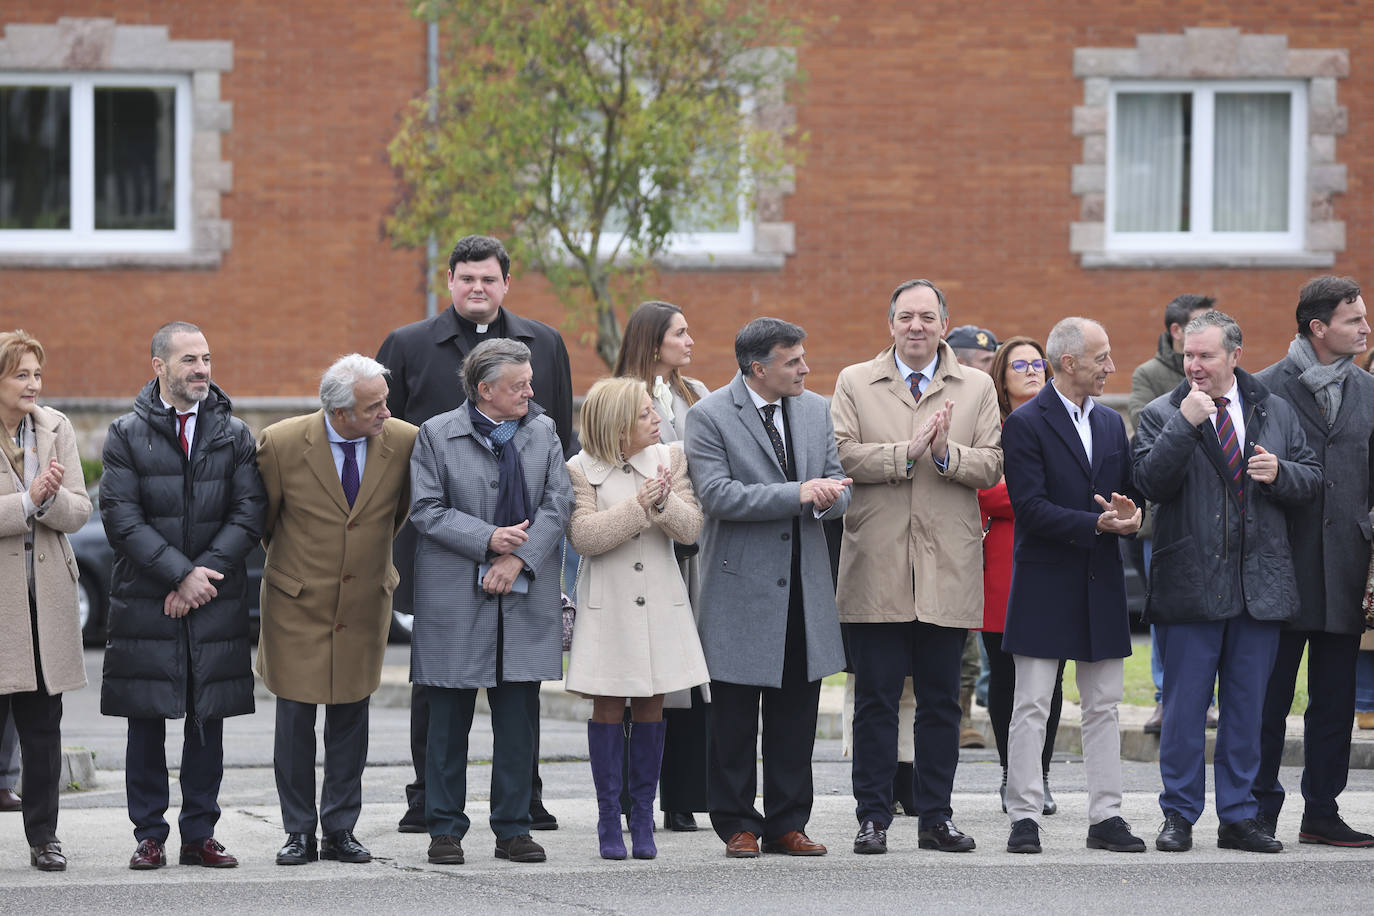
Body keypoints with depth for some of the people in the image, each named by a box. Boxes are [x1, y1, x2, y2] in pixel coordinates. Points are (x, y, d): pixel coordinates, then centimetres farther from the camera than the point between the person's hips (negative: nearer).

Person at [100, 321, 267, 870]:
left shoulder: (234, 434, 8)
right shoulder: (126, 434, 2)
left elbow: (249, 513, 2)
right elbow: (121, 517, -6)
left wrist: (206, 572, -10)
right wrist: (180, 573, -14)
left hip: (215, 599, 2)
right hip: (145, 598, -2)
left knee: (208, 719, 4)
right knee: (146, 720, 0)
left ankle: (200, 834, 11)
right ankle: (149, 835, 7)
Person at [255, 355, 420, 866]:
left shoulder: (404, 442, -10)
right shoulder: (282, 444, -16)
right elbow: (262, 517, 2)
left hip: (364, 604, 2)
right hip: (297, 603, -2)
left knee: (350, 719, 7)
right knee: (295, 721, 2)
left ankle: (340, 831, 15)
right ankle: (299, 833, 11)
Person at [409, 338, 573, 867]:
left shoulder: (543, 433, 9)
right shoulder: (436, 435, 0)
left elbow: (557, 505, 2)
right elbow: (425, 509, -5)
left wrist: (518, 558, -10)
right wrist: (487, 540, -14)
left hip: (524, 599, 3)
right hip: (455, 599, -3)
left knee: (519, 719, 3)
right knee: (449, 718, 1)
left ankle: (513, 828, 10)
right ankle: (445, 830, 8)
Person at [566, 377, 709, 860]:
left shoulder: (669, 458, 4)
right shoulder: (581, 470, -5)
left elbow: (691, 528, 0)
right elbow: (583, 536, -15)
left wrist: (665, 502, -21)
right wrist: (638, 506, -21)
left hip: (659, 601, 3)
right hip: (607, 604, -3)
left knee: (651, 708, 5)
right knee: (608, 708, 0)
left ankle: (642, 818, 13)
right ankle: (609, 821, 6)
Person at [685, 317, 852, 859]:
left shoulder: (815, 410, 10)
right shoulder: (709, 417, -7)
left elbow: (837, 488, 11)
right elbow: (717, 494, -18)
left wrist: (826, 498, -14)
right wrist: (797, 494, -22)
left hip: (804, 586, 5)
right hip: (741, 586, -5)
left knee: (797, 713, 7)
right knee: (735, 716, 1)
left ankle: (787, 824, 15)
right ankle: (738, 825, 10)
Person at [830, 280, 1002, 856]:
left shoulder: (976, 388, 11)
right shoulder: (854, 383, 8)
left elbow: (992, 466, 2)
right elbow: (842, 456, -6)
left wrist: (947, 454, -16)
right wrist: (906, 452, -15)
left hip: (947, 570, 1)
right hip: (877, 567, -1)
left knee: (941, 700, 6)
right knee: (875, 699, 0)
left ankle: (936, 817, 12)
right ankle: (873, 817, 6)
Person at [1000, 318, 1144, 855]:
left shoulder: (1111, 424, 13)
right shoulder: (1026, 424, -7)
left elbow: (1127, 492, 17)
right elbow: (1031, 507, -15)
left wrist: (1130, 515, -8)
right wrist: (1097, 524, -22)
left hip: (1101, 585, 6)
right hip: (1045, 584, -6)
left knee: (1103, 707, 7)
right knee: (1031, 708, -3)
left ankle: (1106, 816, 11)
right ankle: (1024, 817, 1)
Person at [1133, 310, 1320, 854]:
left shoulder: (1275, 413, 10)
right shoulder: (1162, 416, 2)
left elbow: (1311, 481, 13)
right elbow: (1149, 483, -12)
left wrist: (1280, 474, -8)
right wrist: (1184, 424, -19)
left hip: (1261, 581, 3)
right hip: (1191, 581, -3)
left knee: (1247, 707, 7)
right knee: (1184, 706, 0)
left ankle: (1238, 816, 14)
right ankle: (1179, 815, 9)